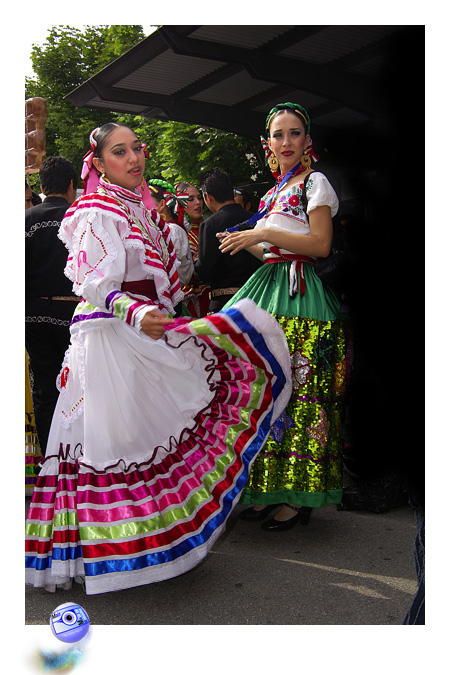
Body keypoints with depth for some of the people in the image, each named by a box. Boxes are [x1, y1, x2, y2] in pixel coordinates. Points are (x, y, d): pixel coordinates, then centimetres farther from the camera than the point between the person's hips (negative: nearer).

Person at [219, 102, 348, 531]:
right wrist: (247, 244, 11)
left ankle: (300, 498, 3)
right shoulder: (275, 192, 21)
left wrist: (262, 234, -13)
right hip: (270, 290, 8)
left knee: (297, 390, -7)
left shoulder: (314, 182, -1)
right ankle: (268, 488, 14)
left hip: (301, 295, -8)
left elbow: (320, 244, -13)